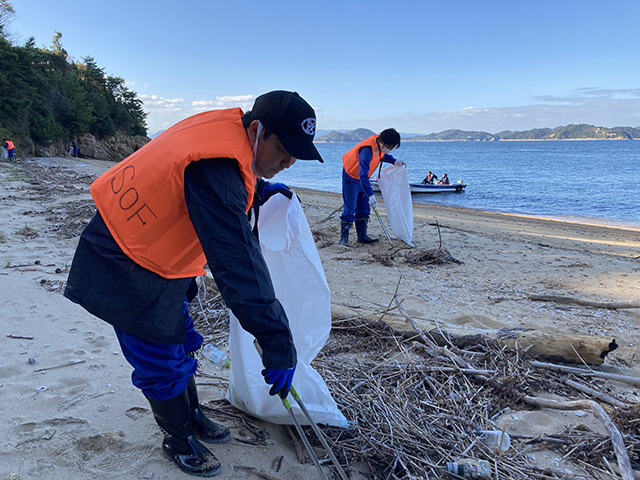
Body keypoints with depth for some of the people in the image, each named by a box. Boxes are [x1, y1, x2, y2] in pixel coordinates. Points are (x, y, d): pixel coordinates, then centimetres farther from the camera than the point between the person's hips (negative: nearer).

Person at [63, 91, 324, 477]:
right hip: (127, 274, -10)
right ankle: (179, 441, 29)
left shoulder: (226, 128, -6)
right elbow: (238, 265, -38)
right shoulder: (214, 166, -35)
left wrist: (257, 190, 5)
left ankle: (192, 417, 42)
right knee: (163, 363, 5)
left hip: (156, 252, 10)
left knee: (181, 342, 21)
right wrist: (279, 347, -34)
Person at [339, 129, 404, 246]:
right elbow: (363, 175, -42)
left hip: (362, 178, 9)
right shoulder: (367, 150, -36)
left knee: (364, 208, 9)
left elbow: (382, 155, 18)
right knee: (350, 208, -10)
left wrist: (394, 161, 0)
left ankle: (362, 236, 16)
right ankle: (344, 238, -3)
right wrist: (371, 196, -47)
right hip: (351, 177, -9)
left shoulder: (380, 145, -9)